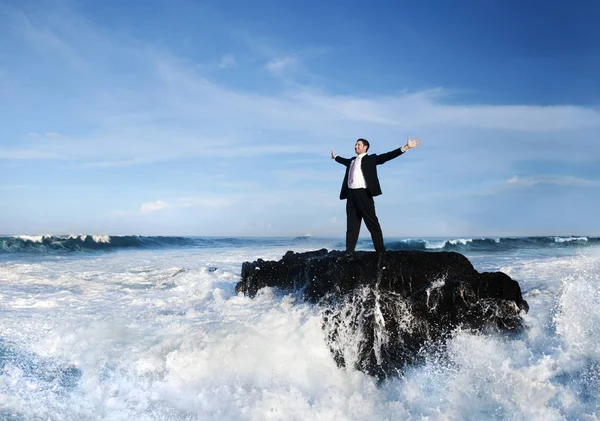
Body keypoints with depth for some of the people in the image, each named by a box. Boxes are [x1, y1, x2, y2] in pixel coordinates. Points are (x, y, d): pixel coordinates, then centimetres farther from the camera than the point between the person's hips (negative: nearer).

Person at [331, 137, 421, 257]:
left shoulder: (371, 159, 4)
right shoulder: (352, 161, 21)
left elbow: (387, 156, -5)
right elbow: (344, 161, 43)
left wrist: (405, 147, -14)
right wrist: (335, 157, 61)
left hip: (363, 194, -6)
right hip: (351, 194, 6)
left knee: (372, 223, -3)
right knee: (352, 225, 6)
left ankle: (381, 251, 1)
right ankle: (349, 252, 7)